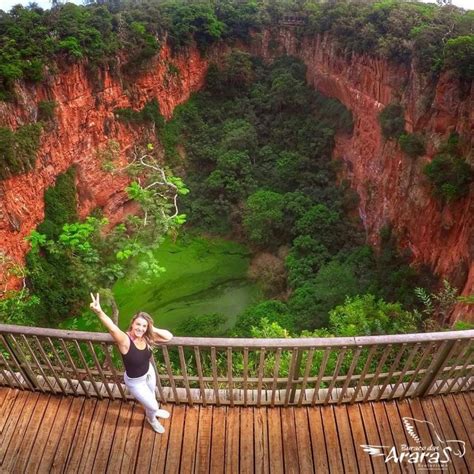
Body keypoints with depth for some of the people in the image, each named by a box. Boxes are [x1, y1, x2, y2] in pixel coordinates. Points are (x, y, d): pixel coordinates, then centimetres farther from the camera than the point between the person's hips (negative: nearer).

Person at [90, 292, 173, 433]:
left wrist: (152, 329, -29)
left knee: (151, 397, 34)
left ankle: (152, 410, 69)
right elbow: (112, 328, -56)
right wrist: (99, 312, -74)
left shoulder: (146, 337, -20)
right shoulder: (125, 340, -36)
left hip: (149, 372, 5)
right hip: (135, 382, -5)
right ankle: (151, 419, 53)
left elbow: (169, 336, -17)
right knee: (153, 406, 15)